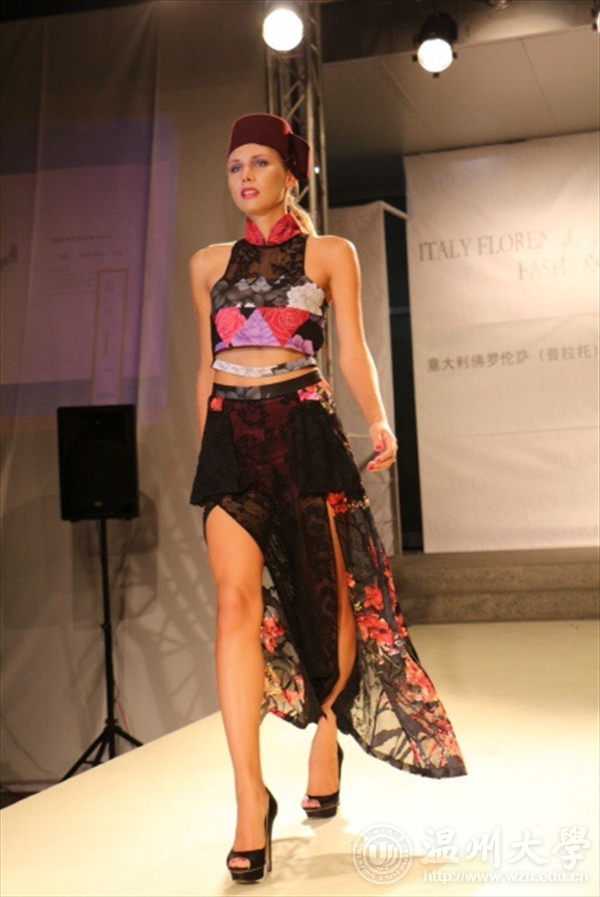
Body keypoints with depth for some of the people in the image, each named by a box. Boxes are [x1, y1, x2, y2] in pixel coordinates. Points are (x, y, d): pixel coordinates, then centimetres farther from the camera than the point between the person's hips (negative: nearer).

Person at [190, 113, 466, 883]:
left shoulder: (331, 254, 9)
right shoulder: (209, 264, 17)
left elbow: (352, 352, 2)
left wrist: (377, 421, -14)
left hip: (305, 430, -1)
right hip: (232, 437, 2)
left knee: (328, 597, 4)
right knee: (238, 602, -13)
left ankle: (326, 740, 28)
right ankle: (250, 799, -13)